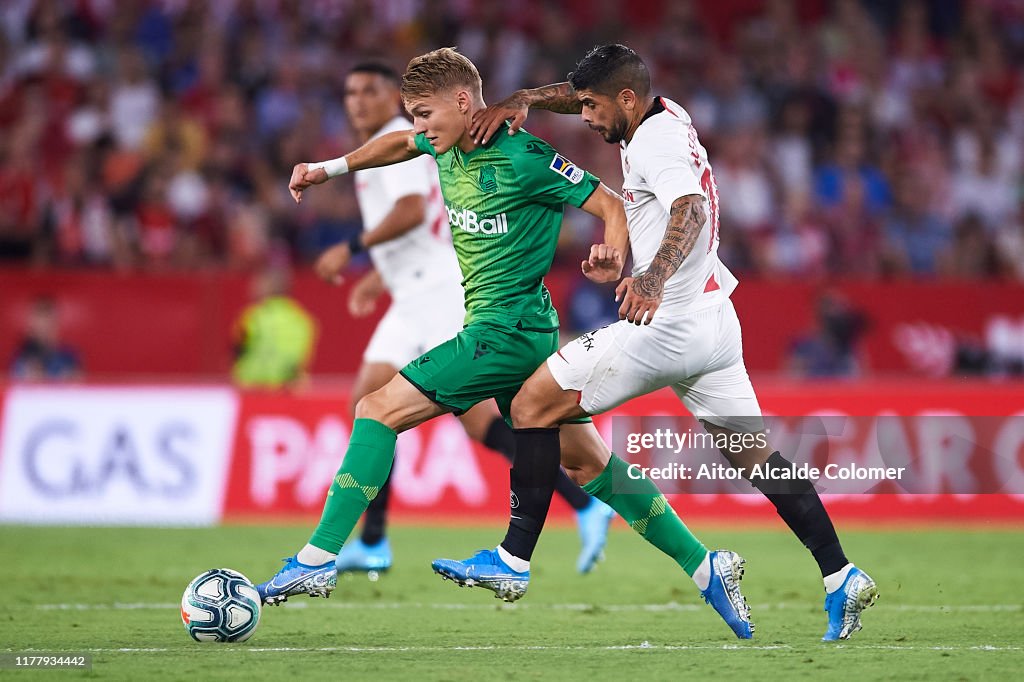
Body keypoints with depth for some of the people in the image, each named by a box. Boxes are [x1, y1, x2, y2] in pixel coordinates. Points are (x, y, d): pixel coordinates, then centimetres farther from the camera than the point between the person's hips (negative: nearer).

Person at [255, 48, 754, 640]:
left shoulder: (521, 157, -15)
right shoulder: (451, 148, 9)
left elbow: (610, 203, -13)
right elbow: (400, 144, 32)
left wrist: (614, 258, -32)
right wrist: (331, 168, 24)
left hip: (504, 330, -9)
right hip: (527, 336, 9)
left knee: (380, 410, -11)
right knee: (588, 460, 10)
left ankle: (319, 561, -11)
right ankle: (707, 568, 12)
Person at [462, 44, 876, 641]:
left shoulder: (655, 143, -16)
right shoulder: (668, 115, 12)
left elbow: (691, 211, -34)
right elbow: (573, 95, 24)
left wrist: (654, 279, -51)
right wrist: (519, 103, 5)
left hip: (666, 323, -10)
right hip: (716, 318, 10)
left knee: (532, 411, -5)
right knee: (755, 454, 13)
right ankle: (841, 576, 7)